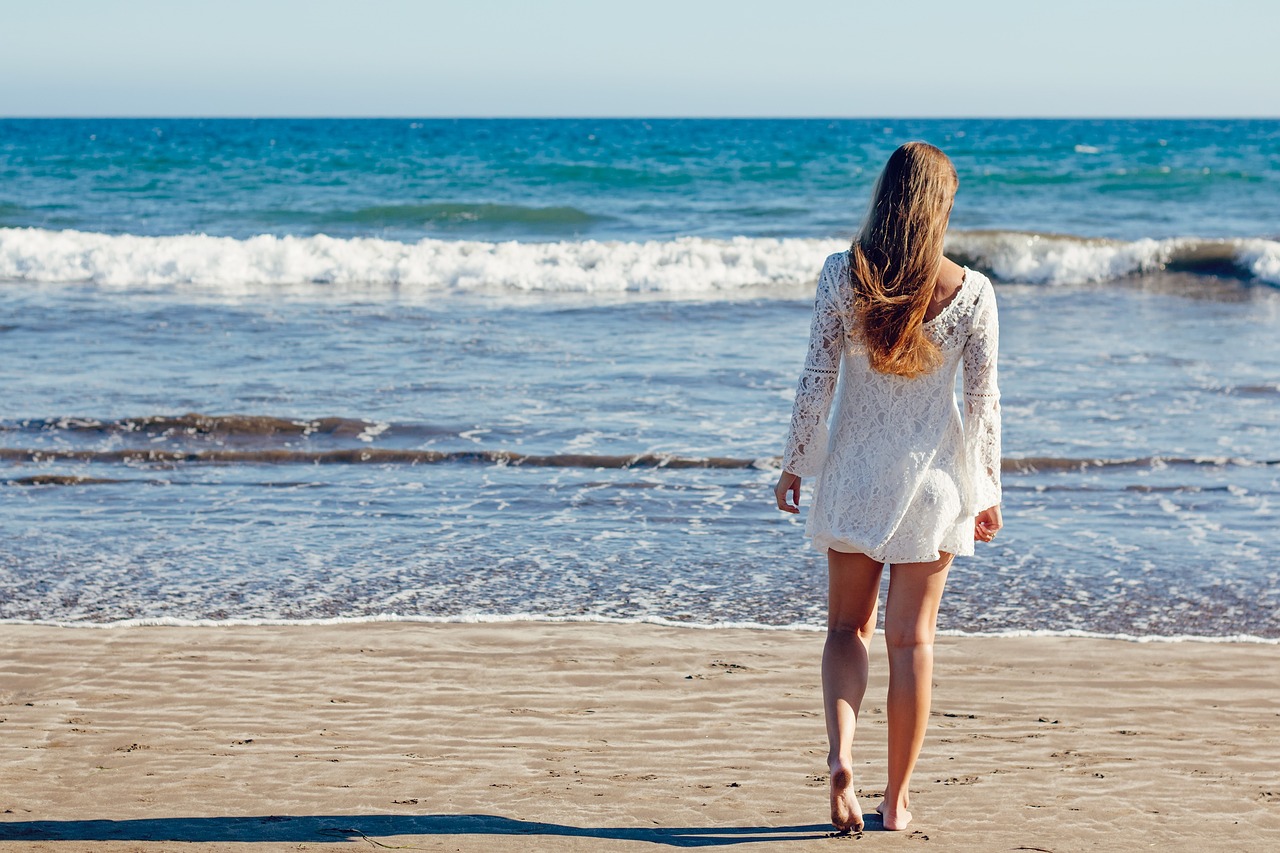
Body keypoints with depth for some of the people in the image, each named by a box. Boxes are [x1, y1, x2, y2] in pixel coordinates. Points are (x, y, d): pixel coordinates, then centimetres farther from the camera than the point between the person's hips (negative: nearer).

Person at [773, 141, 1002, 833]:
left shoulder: (842, 274, -9)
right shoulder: (972, 291, -10)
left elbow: (816, 380, -6)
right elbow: (982, 400, -5)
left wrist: (793, 463, 6)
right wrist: (987, 489, 6)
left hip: (852, 467, 1)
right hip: (931, 473, -1)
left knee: (848, 626, 15)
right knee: (911, 638, 8)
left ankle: (840, 751, -9)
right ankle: (896, 799, 14)